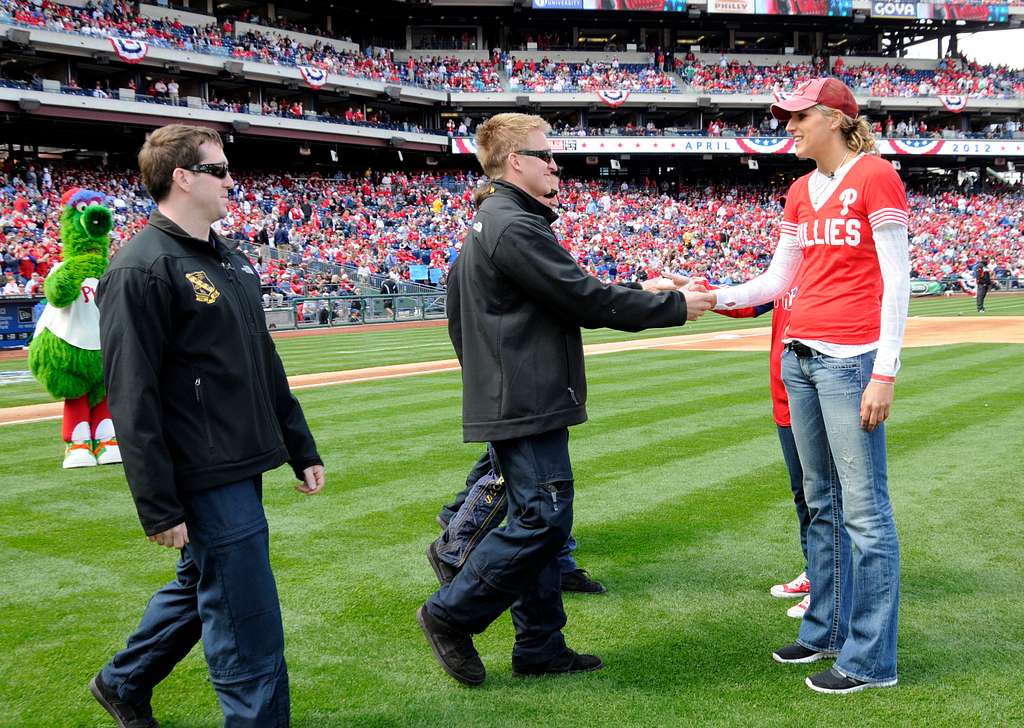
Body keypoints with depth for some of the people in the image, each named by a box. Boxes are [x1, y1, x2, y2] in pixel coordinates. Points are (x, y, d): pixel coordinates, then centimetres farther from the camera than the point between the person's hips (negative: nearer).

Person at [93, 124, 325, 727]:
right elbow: (132, 400, -18)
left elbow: (266, 366, 20)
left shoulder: (233, 260, 14)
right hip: (206, 477, -9)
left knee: (200, 587, 23)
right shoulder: (143, 269, -15)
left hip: (244, 469, 9)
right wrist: (158, 508, -20)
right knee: (252, 630, -3)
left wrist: (302, 449, 18)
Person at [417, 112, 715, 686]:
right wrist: (675, 306, -9)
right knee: (543, 519, -7)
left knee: (540, 521, 13)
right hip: (526, 403, -11)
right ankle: (451, 615, 4)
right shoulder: (517, 227, -16)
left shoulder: (489, 224, 17)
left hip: (512, 399, 11)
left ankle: (540, 646, 19)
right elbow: (587, 299, -17)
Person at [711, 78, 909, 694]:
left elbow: (896, 279, -12)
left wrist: (885, 372, -17)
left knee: (865, 510, -4)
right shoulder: (801, 191, 16)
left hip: (851, 359, -8)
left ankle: (872, 660, 3)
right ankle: (826, 631, 26)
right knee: (821, 502, 15)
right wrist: (711, 298, 7)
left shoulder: (875, 176, -7)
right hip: (800, 357, 8)